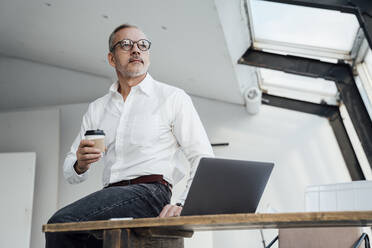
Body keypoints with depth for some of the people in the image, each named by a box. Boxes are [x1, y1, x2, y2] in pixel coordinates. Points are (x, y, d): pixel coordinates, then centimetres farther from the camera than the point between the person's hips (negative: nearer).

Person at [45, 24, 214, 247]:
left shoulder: (173, 98, 8)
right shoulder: (97, 109, 20)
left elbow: (203, 159, 1)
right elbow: (70, 173, 19)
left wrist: (181, 204, -15)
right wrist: (80, 165, -6)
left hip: (151, 193, -4)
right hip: (110, 193, 5)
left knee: (61, 223, -24)